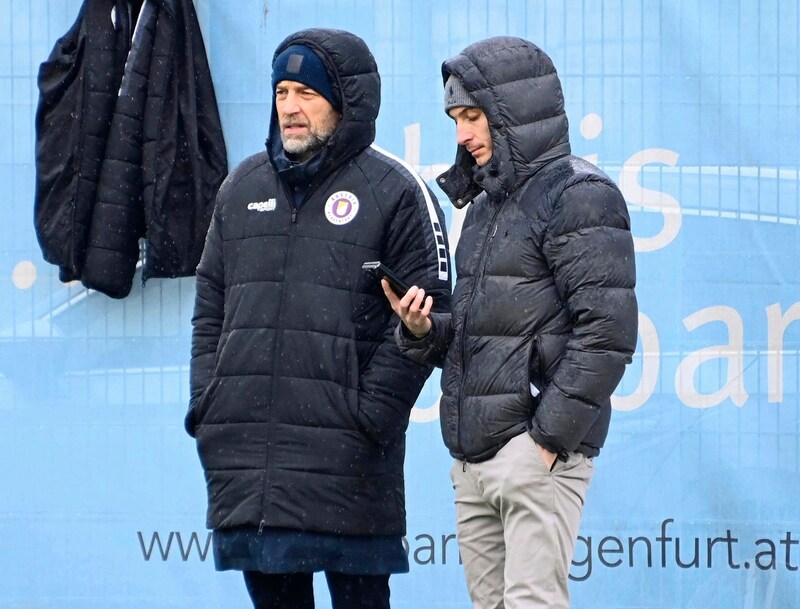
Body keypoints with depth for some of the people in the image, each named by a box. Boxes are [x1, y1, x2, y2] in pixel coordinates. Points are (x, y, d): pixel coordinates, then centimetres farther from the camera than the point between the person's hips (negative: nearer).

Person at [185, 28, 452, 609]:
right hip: (241, 452, 5)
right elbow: (211, 305, 19)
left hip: (343, 453, -5)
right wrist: (206, 404, 7)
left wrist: (371, 415, -13)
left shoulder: (394, 190, -1)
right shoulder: (244, 186, 16)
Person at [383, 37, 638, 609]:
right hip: (473, 455, 9)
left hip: (536, 449, -9)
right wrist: (422, 331, 3)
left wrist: (550, 437, -18)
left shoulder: (578, 193, -7)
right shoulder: (486, 205, 20)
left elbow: (608, 331, -15)